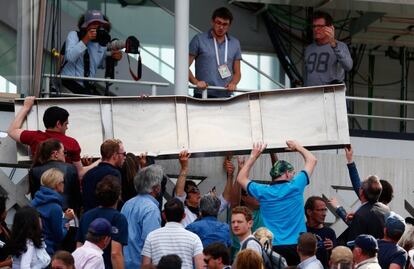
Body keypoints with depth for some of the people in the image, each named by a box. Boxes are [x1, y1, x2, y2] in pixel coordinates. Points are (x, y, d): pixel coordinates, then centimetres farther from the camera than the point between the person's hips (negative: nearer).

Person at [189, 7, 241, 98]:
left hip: (225, 96, 3)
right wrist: (195, 82, -13)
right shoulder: (199, 40, 4)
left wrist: (233, 83, -3)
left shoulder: (235, 43, 16)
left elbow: (237, 72, 20)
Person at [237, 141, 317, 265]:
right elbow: (312, 160, 10)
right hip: (296, 246, -1)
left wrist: (254, 156, 21)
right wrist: (297, 147, 25)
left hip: (273, 247, 1)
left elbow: (241, 179, 20)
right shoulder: (295, 187, -3)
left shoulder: (263, 192, 1)